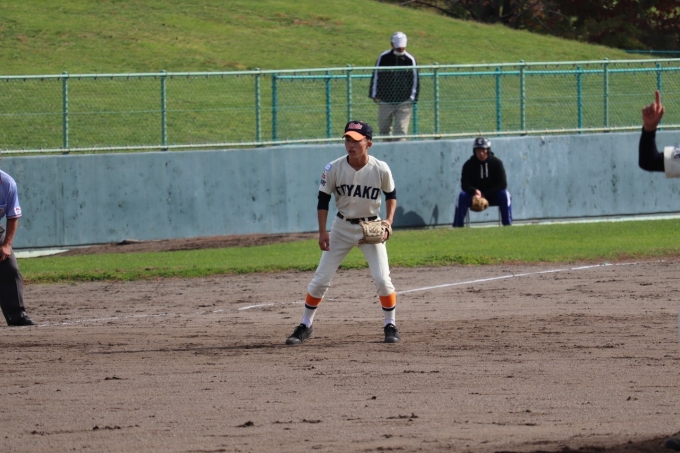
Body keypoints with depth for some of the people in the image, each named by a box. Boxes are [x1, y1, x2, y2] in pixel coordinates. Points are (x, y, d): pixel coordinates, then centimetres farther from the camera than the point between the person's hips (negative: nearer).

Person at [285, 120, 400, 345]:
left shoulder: (380, 170, -16)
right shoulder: (334, 169, -15)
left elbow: (391, 195, 2)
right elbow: (323, 200, -5)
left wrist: (388, 222, -11)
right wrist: (322, 232, -11)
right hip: (342, 227, 1)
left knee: (382, 279, -10)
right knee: (321, 279, 1)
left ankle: (390, 325, 8)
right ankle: (305, 325, 15)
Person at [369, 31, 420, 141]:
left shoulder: (410, 59, 0)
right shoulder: (384, 57, 0)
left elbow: (415, 79, 5)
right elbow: (376, 76, 5)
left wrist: (412, 97, -2)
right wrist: (374, 94, 1)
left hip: (404, 102, -1)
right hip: (385, 101, 1)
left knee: (401, 130, -7)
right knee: (383, 128, 9)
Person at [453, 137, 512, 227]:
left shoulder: (497, 163, -9)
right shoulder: (468, 165, -7)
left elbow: (503, 184, -13)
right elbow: (464, 185, -12)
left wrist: (485, 195, -21)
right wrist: (475, 191, -35)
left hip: (493, 195, 0)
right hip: (474, 196, 0)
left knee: (504, 194, -29)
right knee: (462, 196, -28)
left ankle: (507, 225, -26)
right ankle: (457, 226, -27)